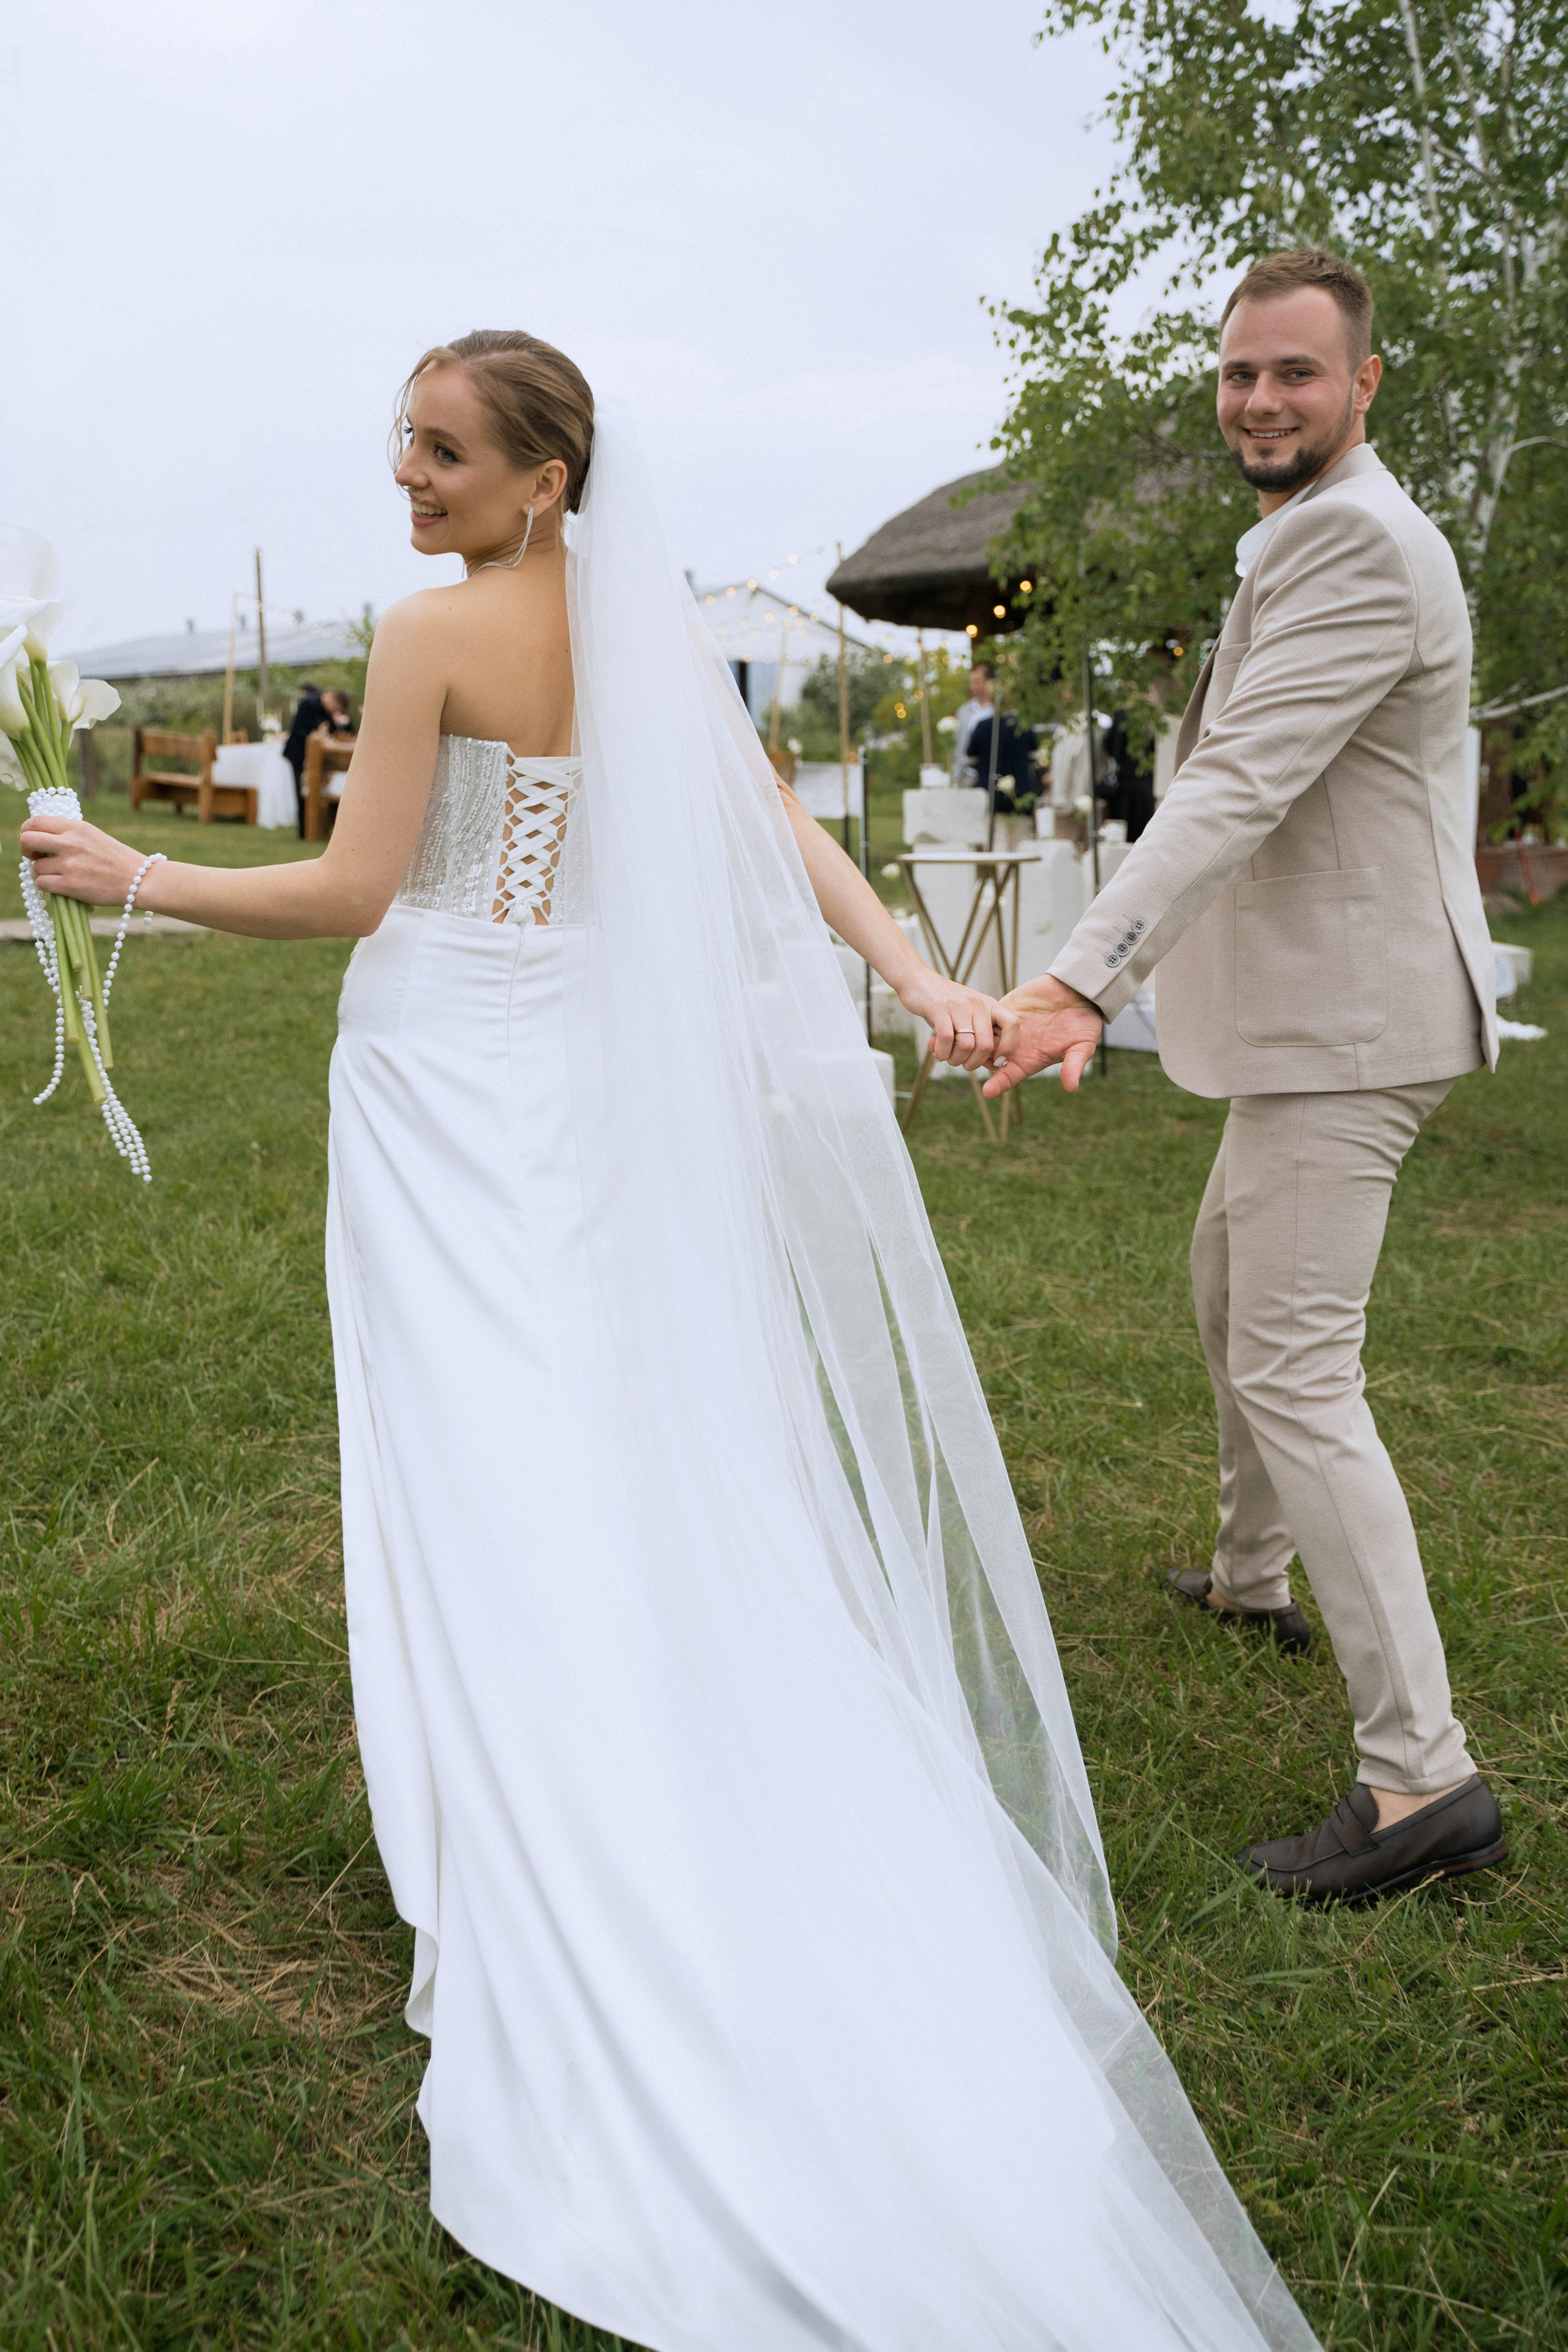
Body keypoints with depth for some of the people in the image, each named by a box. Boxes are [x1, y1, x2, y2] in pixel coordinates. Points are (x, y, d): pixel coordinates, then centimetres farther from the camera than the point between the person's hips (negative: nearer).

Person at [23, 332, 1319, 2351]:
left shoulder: (431, 633, -11)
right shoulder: (645, 630, 7)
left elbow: (353, 894, -10)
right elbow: (784, 840, -2)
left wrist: (133, 878, 1)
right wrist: (927, 988, -3)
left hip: (440, 1076, -6)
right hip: (578, 1067, 6)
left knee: (478, 1471, 1)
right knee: (610, 1456, 16)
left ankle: (527, 1906, 12)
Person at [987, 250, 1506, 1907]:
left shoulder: (1358, 544, -16)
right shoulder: (1305, 540, 18)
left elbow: (1236, 790, -29)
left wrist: (1080, 980, -36)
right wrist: (1104, 983, 18)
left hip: (1349, 1026, -11)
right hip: (1307, 1018, 11)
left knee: (1295, 1372, -12)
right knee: (1229, 1284, 24)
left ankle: (1422, 1774, -7)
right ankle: (1252, 1572, 45)